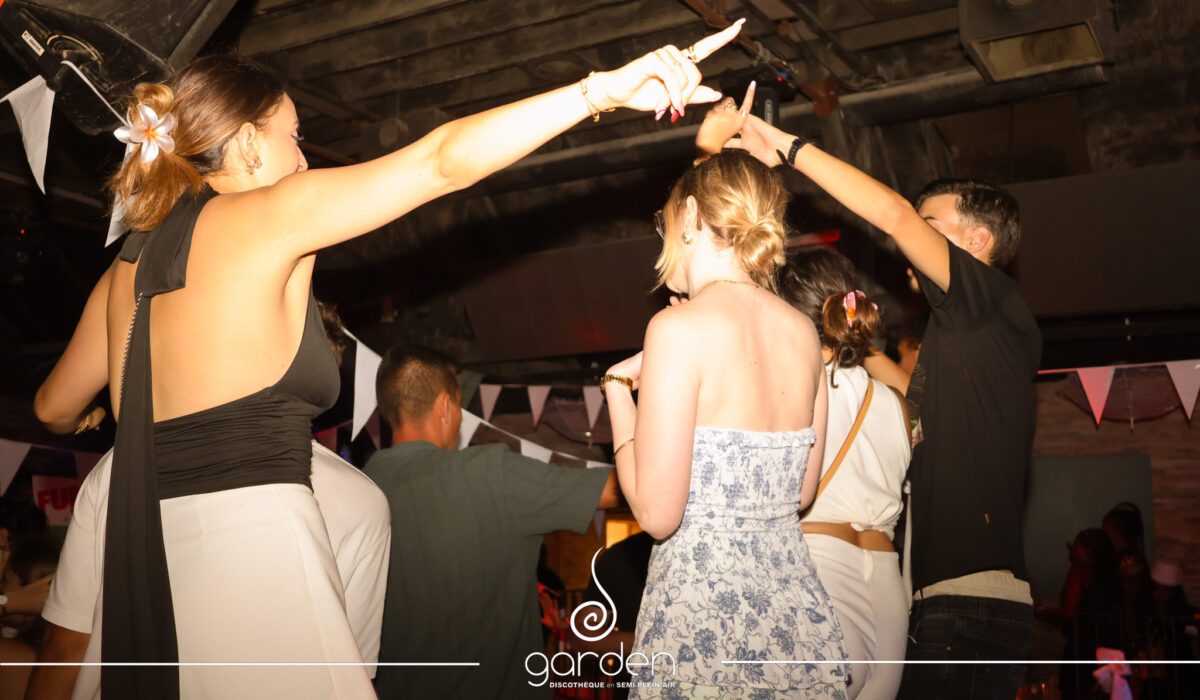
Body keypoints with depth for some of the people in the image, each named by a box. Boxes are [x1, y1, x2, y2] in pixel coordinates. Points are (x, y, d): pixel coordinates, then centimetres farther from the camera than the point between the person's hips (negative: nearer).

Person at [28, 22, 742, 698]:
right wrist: (605, 88, -14)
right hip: (250, 542, -8)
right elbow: (445, 160, -13)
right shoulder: (266, 214, -5)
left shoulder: (129, 263, 16)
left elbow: (54, 408, 28)